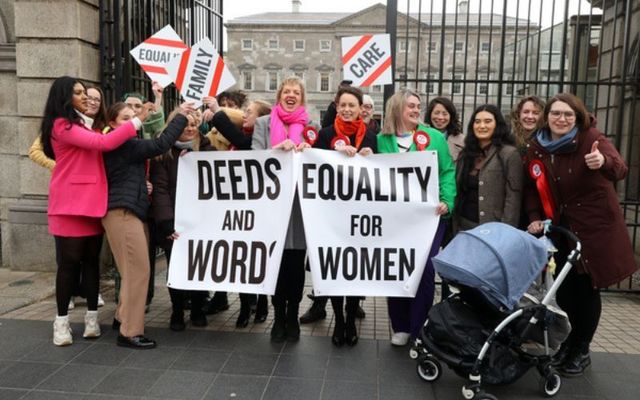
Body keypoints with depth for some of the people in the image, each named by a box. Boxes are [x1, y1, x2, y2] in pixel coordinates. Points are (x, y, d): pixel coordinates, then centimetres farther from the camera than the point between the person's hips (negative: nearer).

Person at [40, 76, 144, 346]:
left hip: (93, 201, 7)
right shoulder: (62, 125, -8)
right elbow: (103, 143, -19)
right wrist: (137, 121, -15)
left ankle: (92, 317, 15)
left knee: (92, 260, 8)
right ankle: (62, 321, 10)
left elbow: (99, 156, 11)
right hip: (71, 203, -7)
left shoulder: (84, 124, 18)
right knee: (69, 262, -1)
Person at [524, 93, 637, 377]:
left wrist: (603, 162, -49)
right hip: (560, 229, 3)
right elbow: (532, 187, 7)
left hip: (595, 228, -3)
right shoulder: (535, 148, -1)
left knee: (587, 289, 3)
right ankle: (567, 344, 33)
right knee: (565, 289, 9)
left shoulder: (592, 138, -13)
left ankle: (581, 351, 23)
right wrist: (534, 218, -5)